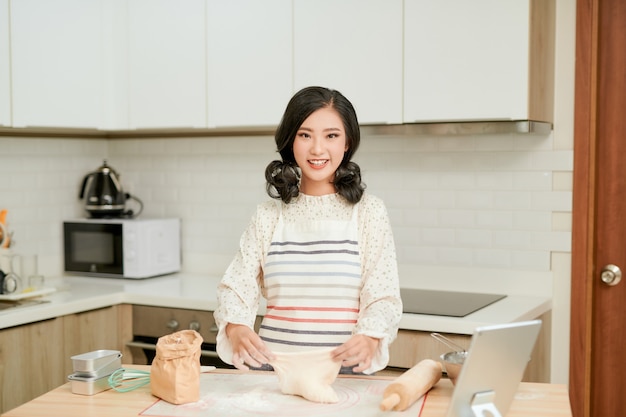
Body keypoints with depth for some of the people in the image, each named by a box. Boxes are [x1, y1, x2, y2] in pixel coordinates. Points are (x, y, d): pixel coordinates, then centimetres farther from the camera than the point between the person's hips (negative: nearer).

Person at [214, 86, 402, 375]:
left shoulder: (369, 212, 4)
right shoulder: (268, 215, 9)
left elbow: (383, 296, -1)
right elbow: (237, 285, 2)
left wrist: (369, 338, -23)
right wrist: (235, 328, -20)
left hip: (344, 368, -1)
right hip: (272, 366, 2)